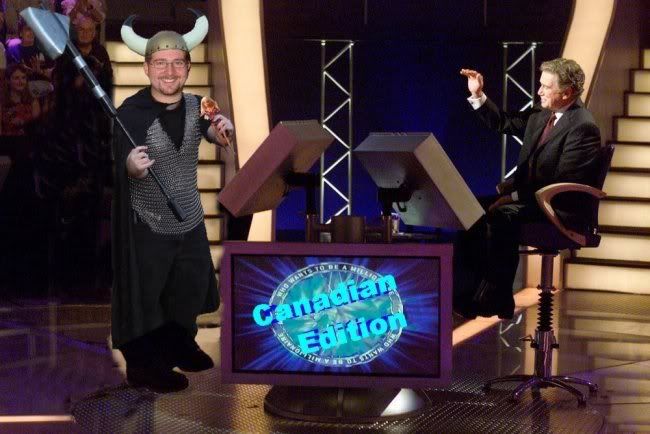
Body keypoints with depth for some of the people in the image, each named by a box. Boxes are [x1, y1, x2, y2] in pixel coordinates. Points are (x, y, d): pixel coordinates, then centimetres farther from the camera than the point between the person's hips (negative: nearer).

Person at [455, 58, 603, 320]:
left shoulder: (583, 127, -16)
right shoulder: (541, 115, 9)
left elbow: (561, 183, -21)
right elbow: (503, 123, 22)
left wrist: (516, 193, -20)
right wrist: (478, 95, 8)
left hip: (563, 210, -9)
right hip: (529, 197, 9)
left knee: (501, 215, -31)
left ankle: (498, 298, -20)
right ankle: (467, 294, -9)